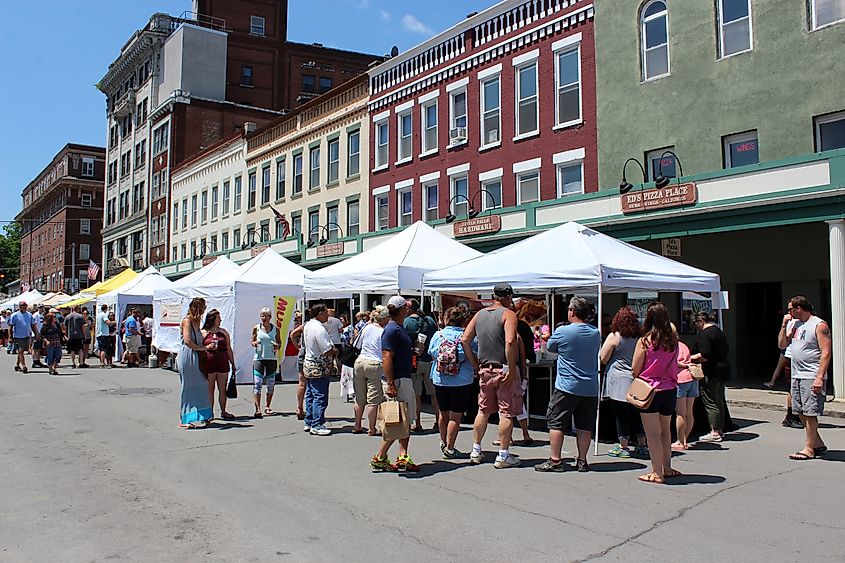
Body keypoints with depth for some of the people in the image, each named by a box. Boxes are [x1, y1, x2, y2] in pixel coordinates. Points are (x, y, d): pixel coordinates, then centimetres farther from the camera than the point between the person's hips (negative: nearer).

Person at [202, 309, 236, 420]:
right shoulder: (203, 333, 4)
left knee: (222, 389, 5)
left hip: (223, 364, 3)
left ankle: (223, 412, 13)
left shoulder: (224, 332, 14)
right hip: (209, 364, -3)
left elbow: (229, 349, 16)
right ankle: (210, 412, 10)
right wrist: (207, 347, -10)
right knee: (210, 389, 2)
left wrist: (233, 364, 15)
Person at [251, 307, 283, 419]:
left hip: (272, 358, 2)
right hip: (259, 358, -1)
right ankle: (258, 409, -9)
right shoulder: (256, 328, 4)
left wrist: (277, 346, -9)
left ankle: (267, 407, 22)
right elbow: (252, 342, 11)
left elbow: (279, 342, 13)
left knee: (271, 384, 7)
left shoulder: (275, 329, 5)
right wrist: (254, 344, -11)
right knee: (257, 384, -9)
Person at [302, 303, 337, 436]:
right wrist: (335, 351, -2)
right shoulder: (319, 329, -22)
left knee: (310, 395, 16)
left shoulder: (307, 325, 9)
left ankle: (309, 423, 23)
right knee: (320, 397, -4)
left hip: (308, 364, 10)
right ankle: (317, 426, -1)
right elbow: (327, 350, -24)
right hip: (319, 369, -10)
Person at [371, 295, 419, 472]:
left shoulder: (399, 328, 14)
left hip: (405, 379, 10)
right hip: (397, 381, -10)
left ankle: (403, 457, 17)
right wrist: (390, 384, -26)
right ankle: (380, 457, 5)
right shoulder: (392, 330, -16)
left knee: (405, 421, 12)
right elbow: (386, 358, -22)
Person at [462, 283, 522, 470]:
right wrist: (512, 370, -20)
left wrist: (475, 365, 12)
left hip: (485, 369, 6)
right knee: (507, 413, 2)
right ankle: (503, 456, 5)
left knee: (483, 411, 16)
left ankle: (476, 452, 23)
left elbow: (465, 340, 8)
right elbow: (510, 342, -24)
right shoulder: (508, 314, -9)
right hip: (504, 369, -6)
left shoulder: (480, 314, 9)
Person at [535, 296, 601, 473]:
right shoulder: (596, 333, 3)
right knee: (585, 426, 10)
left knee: (556, 423, 4)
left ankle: (555, 460, 5)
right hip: (590, 388, 5)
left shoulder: (562, 331, -11)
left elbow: (550, 348, 5)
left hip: (567, 387, -5)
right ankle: (582, 461, 15)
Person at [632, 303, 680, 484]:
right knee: (665, 430, 21)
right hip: (670, 389, 5)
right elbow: (675, 366, 11)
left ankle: (657, 473, 7)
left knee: (653, 434, 3)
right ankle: (667, 468, 29)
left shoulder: (644, 341, -13)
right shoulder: (673, 340, -1)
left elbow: (635, 370, -7)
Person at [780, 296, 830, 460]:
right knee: (801, 412, 12)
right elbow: (782, 344, 17)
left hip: (812, 377, -8)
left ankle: (809, 449, 0)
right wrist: (784, 326, 5)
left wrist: (820, 377, -22)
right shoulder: (796, 325, 14)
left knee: (810, 413, -5)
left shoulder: (819, 325, -9)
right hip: (797, 376, 8)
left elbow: (826, 353, -15)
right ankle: (818, 444, 25)